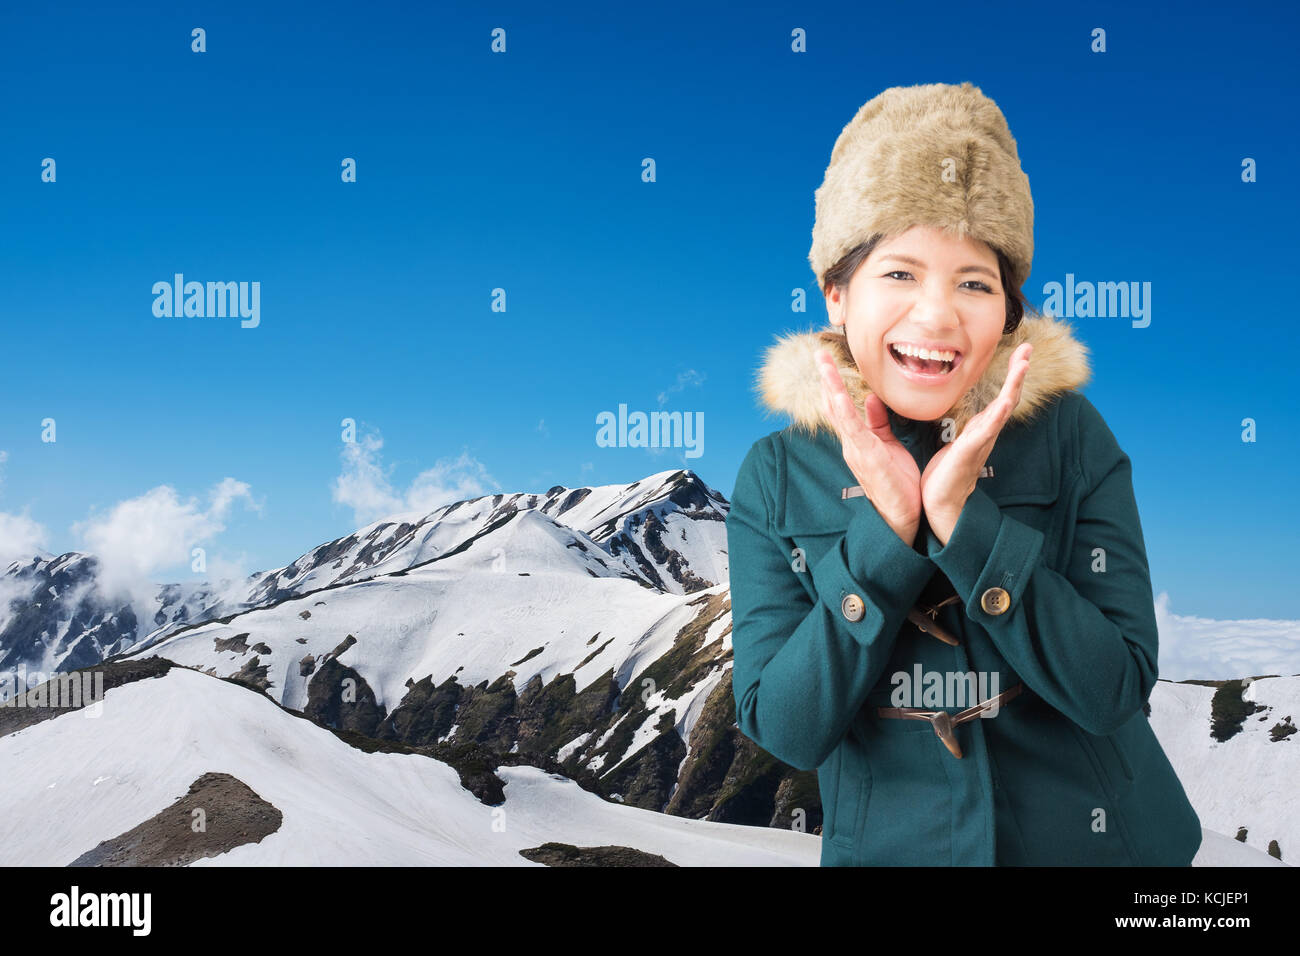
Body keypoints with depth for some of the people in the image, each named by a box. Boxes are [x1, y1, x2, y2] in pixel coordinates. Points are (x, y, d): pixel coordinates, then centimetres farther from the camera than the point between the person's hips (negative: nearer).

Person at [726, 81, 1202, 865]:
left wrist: (962, 518, -26)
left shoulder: (1071, 436, -12)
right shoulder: (778, 476, -11)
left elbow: (1116, 691, -17)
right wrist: (884, 527, -25)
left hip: (1098, 837, 0)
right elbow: (785, 729, -16)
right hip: (889, 845, 0)